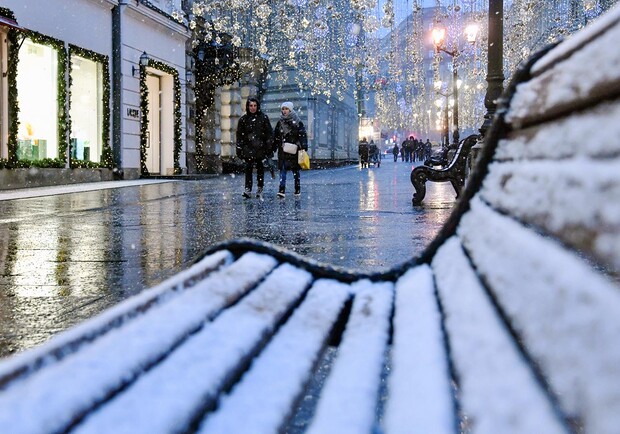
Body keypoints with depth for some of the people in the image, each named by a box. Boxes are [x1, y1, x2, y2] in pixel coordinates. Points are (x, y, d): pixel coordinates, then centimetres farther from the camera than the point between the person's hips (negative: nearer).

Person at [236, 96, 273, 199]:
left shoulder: (263, 118, 3)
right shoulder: (243, 119, 7)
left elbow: (269, 133, 3)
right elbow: (239, 134, 10)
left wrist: (269, 147, -1)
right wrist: (239, 148, 5)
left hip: (261, 148, 0)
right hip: (248, 148, 0)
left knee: (260, 168, 6)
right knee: (248, 168, -10)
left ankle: (260, 189, 15)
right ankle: (248, 190, -13)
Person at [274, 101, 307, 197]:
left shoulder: (297, 122, -1)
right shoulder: (280, 122, 11)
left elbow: (303, 135, -5)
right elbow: (276, 136, 17)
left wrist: (303, 148, -12)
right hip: (282, 151, 3)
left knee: (295, 170, 6)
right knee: (282, 169, -6)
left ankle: (297, 189, 16)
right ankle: (282, 190, -10)